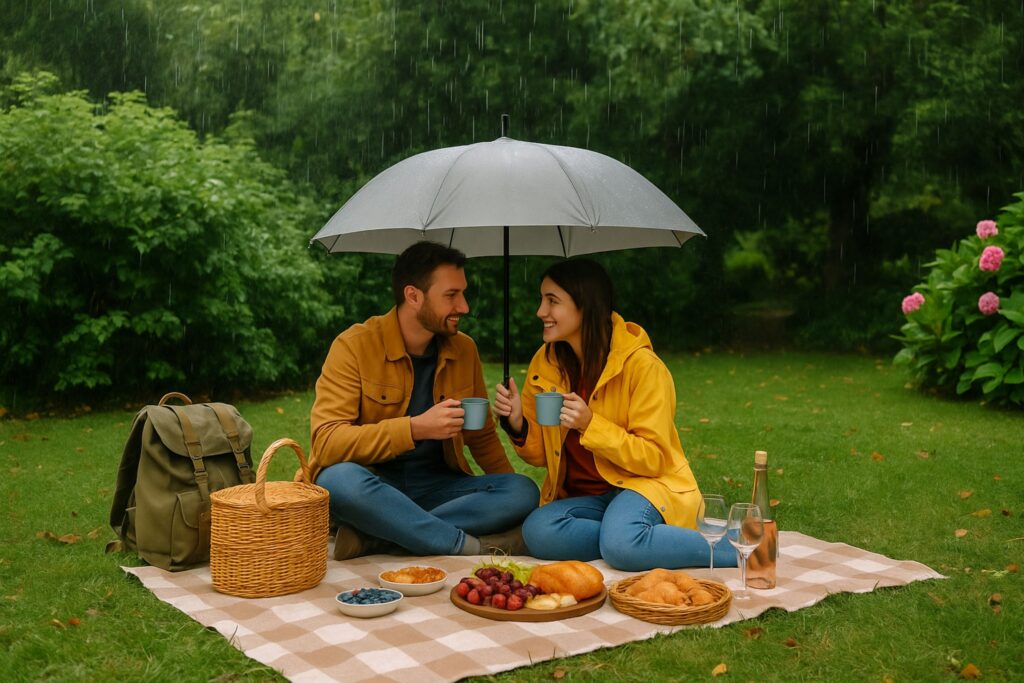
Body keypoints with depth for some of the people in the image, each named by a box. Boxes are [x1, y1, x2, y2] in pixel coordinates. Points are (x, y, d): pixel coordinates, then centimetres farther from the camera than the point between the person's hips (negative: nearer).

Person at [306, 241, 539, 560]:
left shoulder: (464, 349, 6)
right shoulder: (354, 346, -9)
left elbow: (481, 435, 17)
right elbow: (326, 441, -19)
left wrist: (513, 496, 3)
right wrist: (415, 428, -28)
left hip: (437, 486, 5)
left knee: (524, 491, -20)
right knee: (339, 479, -37)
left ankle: (373, 538, -25)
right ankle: (471, 546, -25)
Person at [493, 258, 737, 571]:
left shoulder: (641, 365, -13)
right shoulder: (545, 363, 3)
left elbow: (654, 458, -13)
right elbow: (541, 455, 9)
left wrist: (590, 425, -25)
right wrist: (517, 424, -13)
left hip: (643, 483, -4)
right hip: (580, 496, 5)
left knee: (621, 544, -37)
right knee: (536, 531, -29)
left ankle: (734, 549, -15)